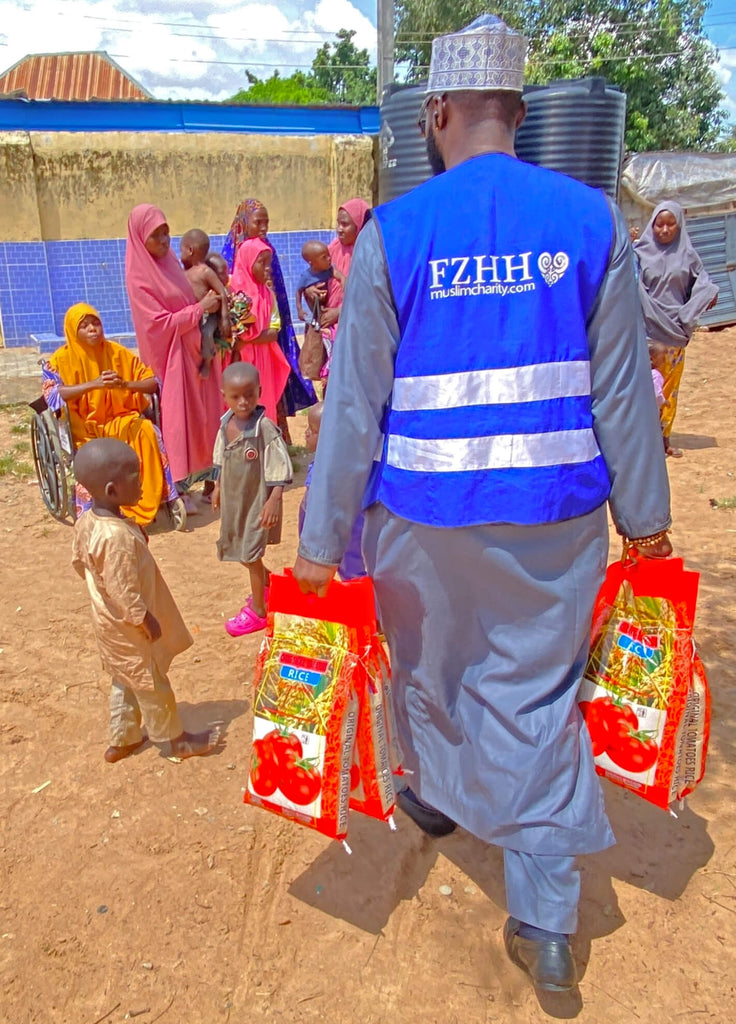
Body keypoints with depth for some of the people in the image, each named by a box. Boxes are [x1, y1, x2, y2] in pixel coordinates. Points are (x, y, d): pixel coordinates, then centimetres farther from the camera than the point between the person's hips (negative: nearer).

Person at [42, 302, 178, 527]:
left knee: (146, 431, -29)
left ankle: (147, 504, -22)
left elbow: (154, 382, -1)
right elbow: (52, 394, -22)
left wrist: (125, 384, -22)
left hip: (120, 420, 2)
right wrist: (93, 384, -32)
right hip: (84, 428, -2)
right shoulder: (62, 359, -4)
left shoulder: (117, 352, 3)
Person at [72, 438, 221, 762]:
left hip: (109, 622, 9)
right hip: (129, 627, -9)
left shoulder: (87, 521, -6)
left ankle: (123, 739, 41)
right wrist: (146, 620, -18)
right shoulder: (117, 536, -35)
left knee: (125, 681, 25)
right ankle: (177, 739, 30)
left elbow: (79, 561, 9)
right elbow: (124, 591, -30)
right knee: (152, 685, 11)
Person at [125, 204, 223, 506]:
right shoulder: (139, 278, -15)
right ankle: (176, 488, 7)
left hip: (192, 350, 8)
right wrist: (200, 308, -17)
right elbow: (161, 323, -18)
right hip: (170, 357, -8)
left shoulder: (170, 262, 8)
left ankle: (202, 474, 26)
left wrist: (208, 303, 2)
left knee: (201, 413, 13)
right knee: (176, 418, -2)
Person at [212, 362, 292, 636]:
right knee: (241, 551, 20)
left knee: (250, 555, 3)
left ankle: (257, 610, 21)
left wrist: (273, 501, -25)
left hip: (257, 501, -7)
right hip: (233, 499, 7)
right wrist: (218, 488, 18)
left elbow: (279, 470, -21)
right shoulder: (226, 424, -2)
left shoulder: (265, 428, -23)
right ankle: (267, 586, 45)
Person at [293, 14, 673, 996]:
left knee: (427, 662, 25)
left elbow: (356, 403, -8)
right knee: (538, 695, 14)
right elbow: (622, 387, 1)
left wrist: (324, 537, -1)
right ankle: (546, 923, 23)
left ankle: (435, 792, 53)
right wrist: (646, 511, 11)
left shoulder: (394, 233, -8)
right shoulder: (591, 219, -1)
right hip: (557, 515, 2)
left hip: (427, 514, -1)